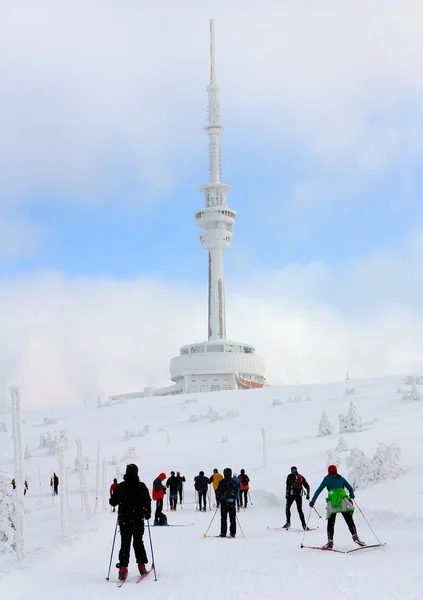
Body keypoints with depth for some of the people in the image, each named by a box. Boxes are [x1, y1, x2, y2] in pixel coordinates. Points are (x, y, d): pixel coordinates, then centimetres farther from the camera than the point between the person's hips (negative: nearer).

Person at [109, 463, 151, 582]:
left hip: (123, 520, 1)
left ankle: (123, 569, -6)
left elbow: (113, 502, 4)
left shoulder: (120, 487, -1)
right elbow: (147, 502, -7)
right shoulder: (141, 486, -6)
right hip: (138, 520, -1)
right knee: (138, 542, 14)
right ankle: (141, 566, 14)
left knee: (125, 544, 4)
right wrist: (147, 514, 8)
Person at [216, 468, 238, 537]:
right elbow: (237, 491, 12)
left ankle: (223, 533, -1)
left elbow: (218, 492, -5)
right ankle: (233, 533, 7)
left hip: (224, 502, -3)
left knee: (223, 518, 2)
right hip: (232, 502, 3)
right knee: (233, 518, 8)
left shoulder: (222, 482, -9)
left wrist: (218, 500, 7)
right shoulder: (234, 482, 2)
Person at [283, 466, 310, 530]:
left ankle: (288, 523, -4)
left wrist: (286, 493, -12)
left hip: (291, 493, -4)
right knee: (300, 510, 8)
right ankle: (304, 524, -4)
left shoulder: (290, 476, 6)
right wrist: (308, 494, 25)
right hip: (299, 495, 4)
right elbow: (307, 486, 19)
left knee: (287, 508, 8)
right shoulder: (301, 477, 19)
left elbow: (288, 485, -9)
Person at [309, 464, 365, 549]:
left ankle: (330, 542, -4)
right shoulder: (341, 478, 19)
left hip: (332, 502, -1)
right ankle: (355, 536, -17)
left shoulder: (326, 479, 16)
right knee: (349, 520, -1)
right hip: (343, 500, 1)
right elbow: (350, 488, 17)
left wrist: (313, 501, 16)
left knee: (330, 523, 4)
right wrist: (352, 496, 36)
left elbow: (318, 490, 12)